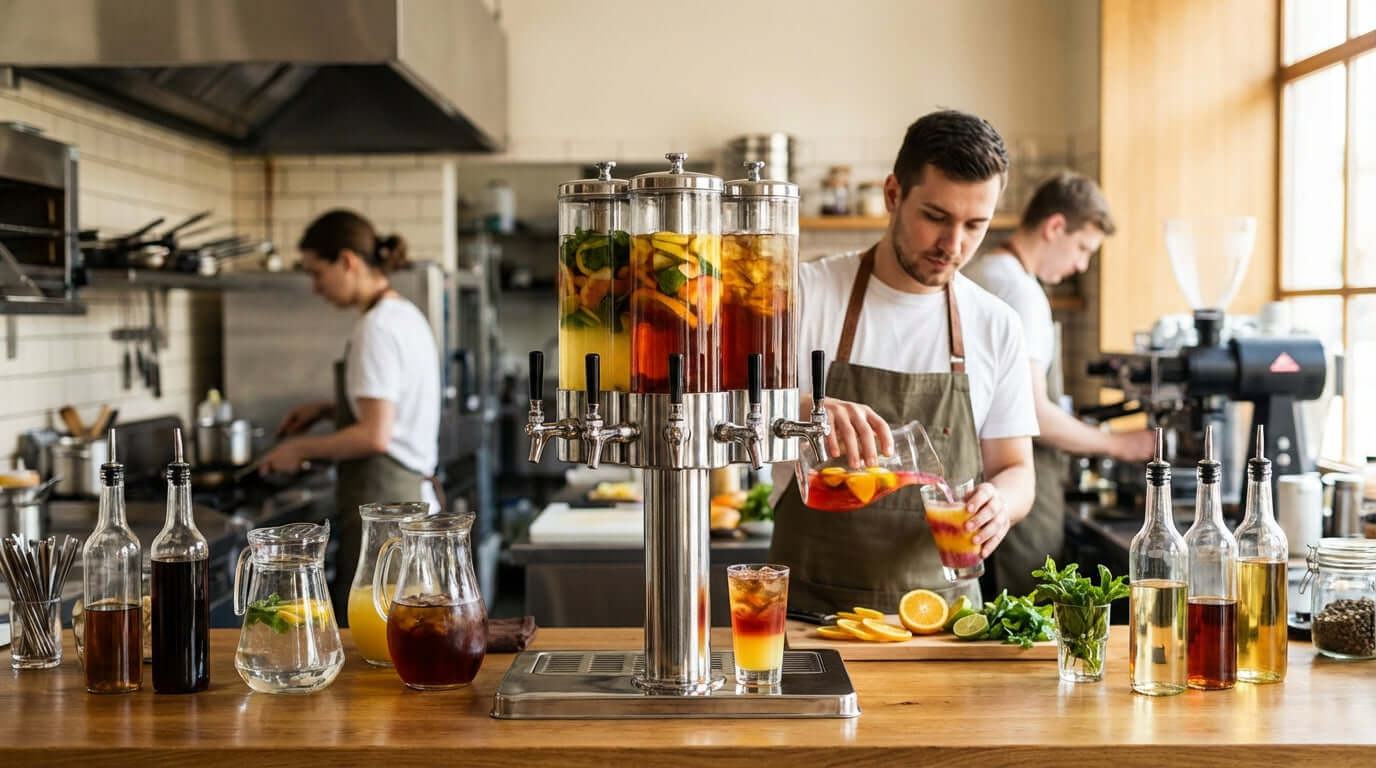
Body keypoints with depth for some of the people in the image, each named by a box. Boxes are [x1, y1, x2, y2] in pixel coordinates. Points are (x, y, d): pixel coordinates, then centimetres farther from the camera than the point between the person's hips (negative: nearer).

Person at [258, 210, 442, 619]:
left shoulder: (377, 328, -16)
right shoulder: (405, 315, 12)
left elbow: (375, 435, -21)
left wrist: (301, 449, -9)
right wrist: (328, 408, 15)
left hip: (382, 501, -10)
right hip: (414, 492, 10)